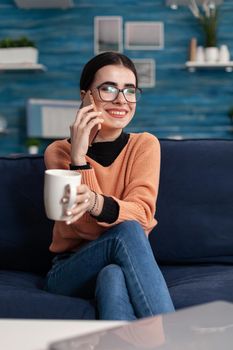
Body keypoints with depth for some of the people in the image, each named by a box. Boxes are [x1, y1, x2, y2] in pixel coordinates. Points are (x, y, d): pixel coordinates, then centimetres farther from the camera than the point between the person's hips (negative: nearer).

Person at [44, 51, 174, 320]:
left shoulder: (145, 145, 0)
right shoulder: (59, 151, -4)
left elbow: (142, 213, -18)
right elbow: (90, 228, -16)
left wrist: (94, 202, -41)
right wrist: (78, 156, -26)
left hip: (127, 265, 1)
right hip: (70, 271, -1)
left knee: (113, 277, -37)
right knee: (127, 231, -33)